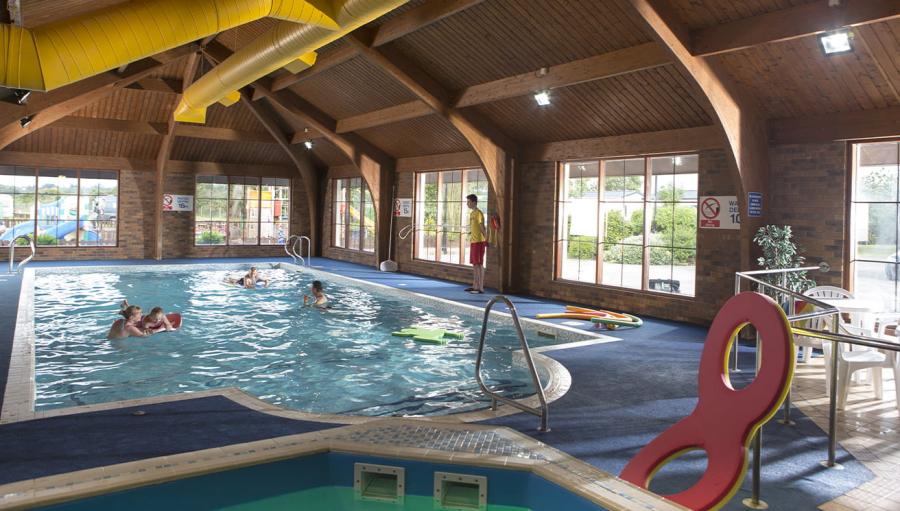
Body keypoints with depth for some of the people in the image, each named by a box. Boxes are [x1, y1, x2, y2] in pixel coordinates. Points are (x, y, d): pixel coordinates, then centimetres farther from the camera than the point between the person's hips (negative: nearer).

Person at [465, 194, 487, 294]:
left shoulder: (478, 213, -13)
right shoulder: (471, 213, 15)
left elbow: (482, 227, -18)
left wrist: (486, 239, -23)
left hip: (479, 241, -9)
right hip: (473, 241, 9)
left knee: (479, 264, -7)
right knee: (474, 264, 13)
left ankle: (480, 288, -4)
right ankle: (475, 286, 20)